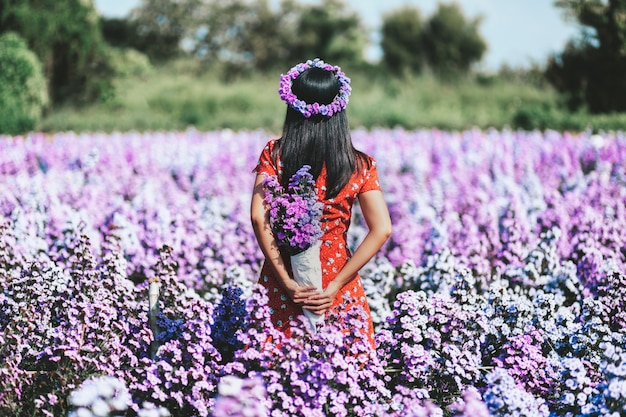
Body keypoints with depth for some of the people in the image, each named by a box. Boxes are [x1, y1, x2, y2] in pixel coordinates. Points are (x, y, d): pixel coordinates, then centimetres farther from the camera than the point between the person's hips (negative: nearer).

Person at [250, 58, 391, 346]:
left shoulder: (274, 154, -3)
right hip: (336, 275, 0)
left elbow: (259, 217, -14)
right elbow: (382, 230, -8)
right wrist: (336, 285, -10)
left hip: (283, 284, 0)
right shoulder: (359, 164, -1)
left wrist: (287, 281, -13)